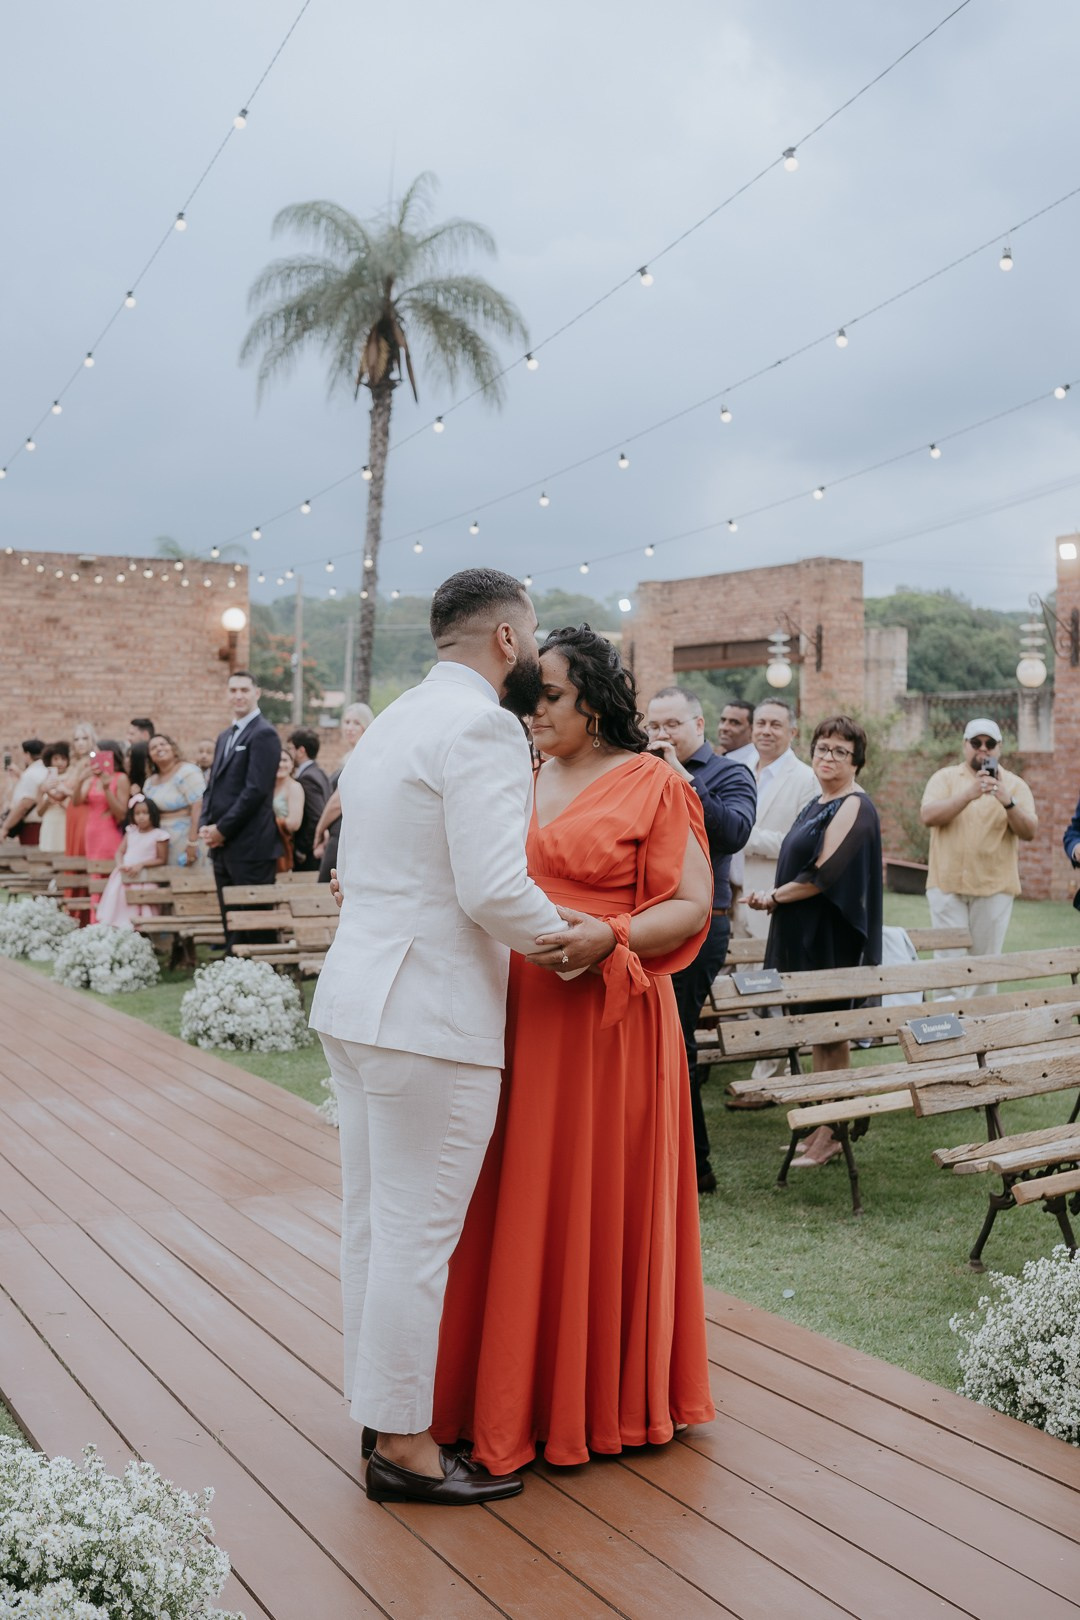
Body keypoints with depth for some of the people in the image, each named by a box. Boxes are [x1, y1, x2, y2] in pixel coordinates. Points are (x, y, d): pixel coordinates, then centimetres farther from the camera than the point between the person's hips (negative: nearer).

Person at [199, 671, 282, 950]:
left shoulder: (263, 734, -8)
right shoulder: (225, 737, 20)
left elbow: (256, 790, -16)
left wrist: (222, 829, -14)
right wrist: (205, 826, 4)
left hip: (250, 847, -9)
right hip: (223, 847, 9)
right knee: (230, 923, 12)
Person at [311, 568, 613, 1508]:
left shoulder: (394, 721, 16)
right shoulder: (484, 727, -14)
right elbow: (494, 890, -23)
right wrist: (571, 938, -4)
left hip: (357, 1000, 10)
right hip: (428, 1018, -10)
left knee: (374, 1220, 17)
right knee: (418, 1233, 0)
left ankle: (382, 1406, 31)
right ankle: (404, 1447, 12)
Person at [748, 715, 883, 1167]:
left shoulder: (853, 806, -13)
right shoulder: (816, 804, 16)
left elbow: (824, 873, -19)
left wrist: (774, 897, -8)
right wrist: (775, 898, 1)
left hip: (830, 939, -9)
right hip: (803, 935, 9)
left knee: (829, 1033, -3)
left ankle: (832, 1135, 5)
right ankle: (821, 1126, 19)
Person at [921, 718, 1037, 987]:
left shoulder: (1015, 785, 6)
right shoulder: (945, 777, 5)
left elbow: (1029, 831, -5)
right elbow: (928, 816, -12)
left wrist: (1008, 801, -23)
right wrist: (969, 794, -24)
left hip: (994, 887, 1)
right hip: (947, 884, 0)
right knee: (948, 960, -3)